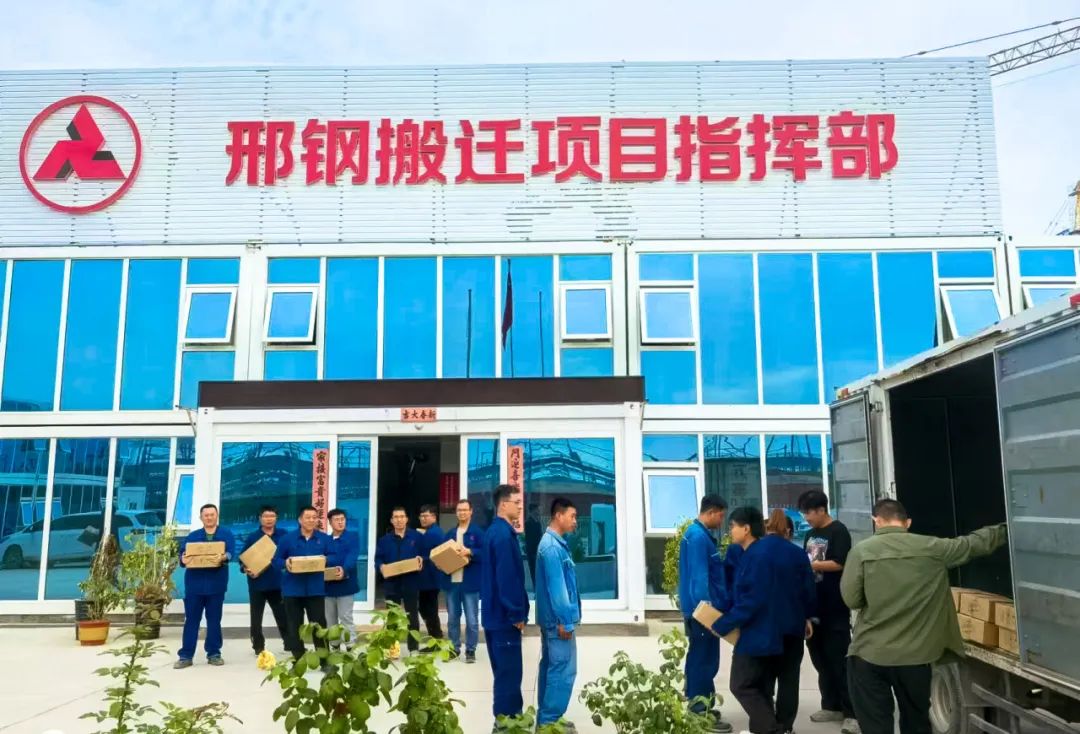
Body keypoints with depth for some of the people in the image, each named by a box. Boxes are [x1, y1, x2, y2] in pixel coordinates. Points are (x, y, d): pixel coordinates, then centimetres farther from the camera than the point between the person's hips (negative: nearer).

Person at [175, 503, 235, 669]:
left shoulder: (226, 534, 6)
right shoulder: (192, 536, 12)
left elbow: (231, 552, -10)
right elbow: (183, 553, -1)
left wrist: (224, 557, -33)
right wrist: (183, 559, -25)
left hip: (216, 584, -1)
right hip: (194, 584, 1)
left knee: (214, 620, 6)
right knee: (191, 620, 3)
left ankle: (214, 654, 14)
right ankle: (186, 655, 8)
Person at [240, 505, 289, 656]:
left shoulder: (284, 535, 3)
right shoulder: (252, 537, 1)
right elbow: (242, 559, 2)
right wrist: (246, 569, -16)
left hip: (278, 583, 0)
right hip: (257, 583, 0)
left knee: (283, 615, 6)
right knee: (256, 617, 7)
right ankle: (258, 646, 18)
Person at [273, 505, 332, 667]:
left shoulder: (324, 538, 4)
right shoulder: (288, 538, 0)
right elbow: (276, 560, 3)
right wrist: (285, 563, -18)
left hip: (316, 589, 0)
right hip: (293, 589, 0)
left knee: (319, 625, 0)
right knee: (295, 627, 7)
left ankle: (324, 660, 7)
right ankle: (298, 661, 18)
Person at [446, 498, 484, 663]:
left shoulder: (477, 532, -3)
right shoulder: (451, 533, 14)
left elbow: (485, 553, -11)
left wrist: (469, 552, -22)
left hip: (470, 582, -5)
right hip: (452, 581, 5)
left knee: (472, 620, 2)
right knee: (452, 619, 12)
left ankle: (471, 650, 11)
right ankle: (454, 648, 24)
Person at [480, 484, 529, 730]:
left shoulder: (495, 531, 12)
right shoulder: (504, 534, -19)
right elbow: (507, 577, -23)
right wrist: (517, 613, -18)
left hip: (495, 612, 10)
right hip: (505, 615, -10)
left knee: (504, 670, 17)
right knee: (508, 672, -1)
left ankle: (507, 718, 26)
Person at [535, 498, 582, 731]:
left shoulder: (554, 543, 13)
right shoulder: (553, 547, -19)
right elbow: (556, 587, -22)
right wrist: (565, 620, -20)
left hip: (552, 618, 10)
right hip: (558, 619, -10)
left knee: (550, 666, 14)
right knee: (563, 670, -5)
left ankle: (546, 719, 21)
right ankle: (550, 721, 1)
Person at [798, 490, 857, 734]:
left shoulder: (838, 531, -10)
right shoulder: (811, 534, 14)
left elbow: (839, 564, -19)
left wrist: (808, 565, -16)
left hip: (835, 609, -8)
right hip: (815, 606, 8)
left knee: (839, 660, -4)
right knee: (820, 658, 13)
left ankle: (852, 713, 4)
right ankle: (831, 706, 24)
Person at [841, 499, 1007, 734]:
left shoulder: (861, 551, -9)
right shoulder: (933, 548, -3)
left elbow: (851, 599, -10)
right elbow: (976, 542, 10)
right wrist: (1005, 530, 26)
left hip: (869, 655, -2)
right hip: (915, 655, 2)